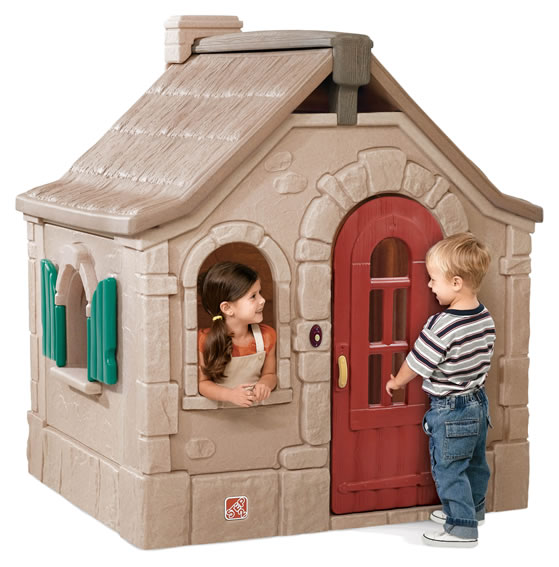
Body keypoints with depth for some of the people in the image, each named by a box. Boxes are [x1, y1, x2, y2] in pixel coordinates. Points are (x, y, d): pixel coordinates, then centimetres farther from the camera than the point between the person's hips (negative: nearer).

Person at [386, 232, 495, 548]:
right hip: (478, 402, 8)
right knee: (475, 463, 24)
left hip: (449, 412, -8)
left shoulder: (441, 327, -29)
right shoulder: (486, 319, -4)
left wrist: (397, 382, 3)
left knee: (448, 470, 5)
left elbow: (416, 364, -17)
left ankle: (462, 528, 12)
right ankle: (474, 509, 42)